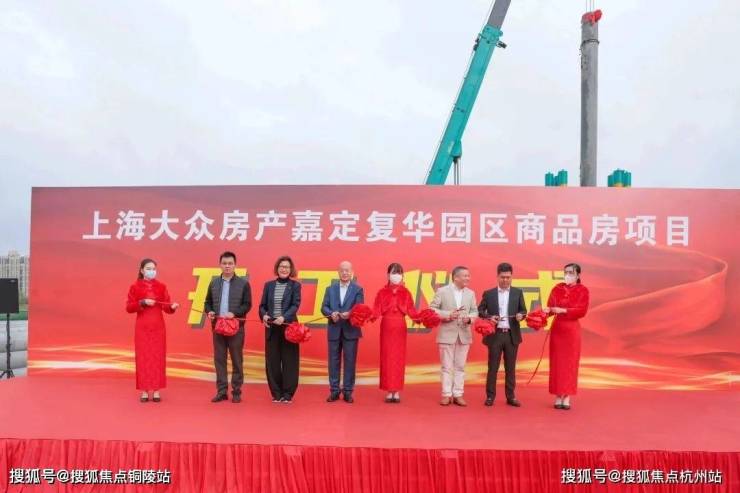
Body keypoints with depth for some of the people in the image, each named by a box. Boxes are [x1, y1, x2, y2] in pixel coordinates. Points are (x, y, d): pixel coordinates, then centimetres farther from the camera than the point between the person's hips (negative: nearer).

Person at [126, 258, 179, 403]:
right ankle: (144, 391, 9)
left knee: (158, 357, 2)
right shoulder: (135, 287, 0)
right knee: (143, 357, 2)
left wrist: (172, 306, -22)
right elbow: (129, 307, -3)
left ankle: (156, 391, 9)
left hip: (158, 327, 1)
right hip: (142, 327, -1)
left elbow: (166, 307, 0)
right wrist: (143, 302, -18)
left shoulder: (161, 286, 4)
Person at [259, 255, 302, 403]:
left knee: (289, 360, 1)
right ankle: (276, 393, 16)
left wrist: (283, 317, -25)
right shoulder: (269, 285, 9)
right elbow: (262, 305, 8)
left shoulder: (295, 285, 1)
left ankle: (288, 393, 10)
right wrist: (264, 315, -13)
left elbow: (295, 305, -10)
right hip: (271, 327, 3)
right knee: (272, 361, 5)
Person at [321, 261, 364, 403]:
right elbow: (324, 307, 3)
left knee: (350, 361, 3)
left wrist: (349, 313, -29)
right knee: (334, 361, 7)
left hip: (351, 330, -2)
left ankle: (348, 391, 12)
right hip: (334, 330, 2)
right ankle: (334, 390, 16)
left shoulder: (358, 289, 2)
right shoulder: (330, 289, 10)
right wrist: (331, 314, -18)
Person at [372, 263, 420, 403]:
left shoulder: (405, 292, 4)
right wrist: (371, 316, -25)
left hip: (400, 326, 1)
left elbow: (411, 310, -1)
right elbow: (377, 310, -5)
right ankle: (389, 391, 8)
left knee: (399, 357, 3)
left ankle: (397, 391, 10)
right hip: (386, 326, 0)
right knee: (387, 357, 1)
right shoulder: (382, 292, 2)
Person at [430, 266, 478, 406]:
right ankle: (446, 395, 11)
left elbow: (475, 311, 10)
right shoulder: (442, 291, -4)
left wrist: (469, 318, -12)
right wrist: (448, 315, -18)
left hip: (464, 334, 3)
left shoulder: (470, 293, 7)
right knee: (447, 366, 3)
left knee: (460, 366, 7)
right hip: (447, 334, -3)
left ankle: (458, 394, 15)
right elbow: (431, 309, -6)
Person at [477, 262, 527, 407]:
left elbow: (523, 310, 6)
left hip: (512, 335, 1)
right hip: (495, 335, -1)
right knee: (493, 367, 3)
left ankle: (511, 396, 16)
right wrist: (489, 317, -14)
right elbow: (480, 311, 5)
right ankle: (490, 396, 11)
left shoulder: (518, 292, 6)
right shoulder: (488, 293, 3)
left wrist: (521, 315, -17)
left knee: (510, 367, 8)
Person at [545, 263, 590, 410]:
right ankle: (558, 397, 11)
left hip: (572, 329, -2)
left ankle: (567, 398, 8)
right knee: (557, 362, 4)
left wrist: (563, 310, -22)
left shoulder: (582, 290, -2)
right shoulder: (557, 289, 5)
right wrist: (547, 310, -24)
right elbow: (550, 307, -2)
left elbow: (582, 311, -12)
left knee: (570, 363, 2)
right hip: (557, 328, 2)